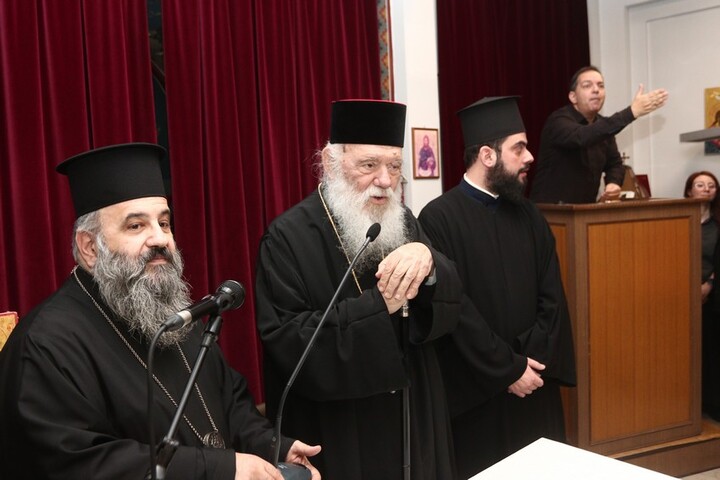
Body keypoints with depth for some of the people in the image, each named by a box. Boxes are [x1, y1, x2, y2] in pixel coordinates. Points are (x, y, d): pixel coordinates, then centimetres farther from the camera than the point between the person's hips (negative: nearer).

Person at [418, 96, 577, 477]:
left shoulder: (527, 214, 5)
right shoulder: (440, 218, -14)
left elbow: (553, 296, 3)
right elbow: (454, 308, -17)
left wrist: (533, 358, -9)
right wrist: (509, 369, -14)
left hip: (534, 382, 5)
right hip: (478, 390, -5)